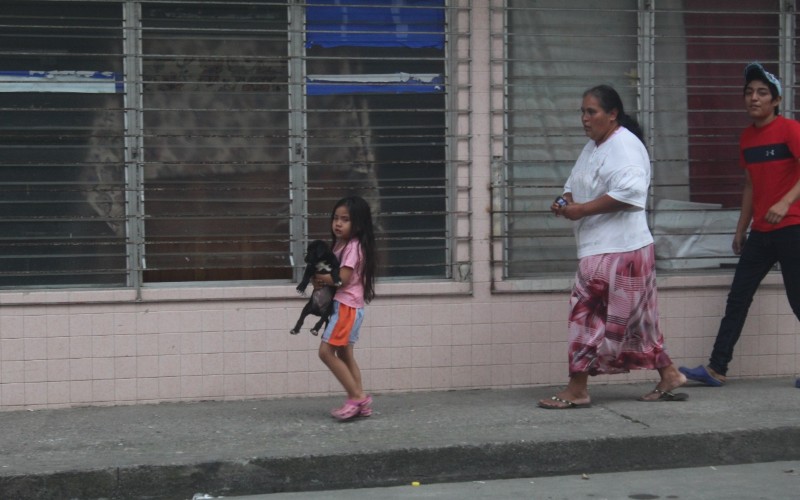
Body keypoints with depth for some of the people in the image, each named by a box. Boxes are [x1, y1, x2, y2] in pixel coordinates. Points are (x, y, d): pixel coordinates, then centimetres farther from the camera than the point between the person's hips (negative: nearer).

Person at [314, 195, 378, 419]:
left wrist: (320, 278, -8)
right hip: (343, 306, 10)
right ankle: (359, 401, 10)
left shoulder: (353, 246, -14)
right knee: (344, 354, 10)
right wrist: (321, 279, -7)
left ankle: (357, 397, -10)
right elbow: (334, 273, 13)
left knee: (326, 351, -12)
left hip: (347, 307, -10)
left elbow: (342, 278, -21)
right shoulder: (340, 244, 15)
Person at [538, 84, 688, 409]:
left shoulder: (624, 146, -14)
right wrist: (565, 202, 0)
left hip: (618, 251, -10)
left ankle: (577, 390, -3)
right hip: (600, 249, 10)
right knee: (633, 320, 14)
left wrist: (583, 209, -23)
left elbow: (629, 191, -27)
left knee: (590, 316, -8)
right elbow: (575, 185, 23)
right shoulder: (593, 147, 17)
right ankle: (669, 377, 21)